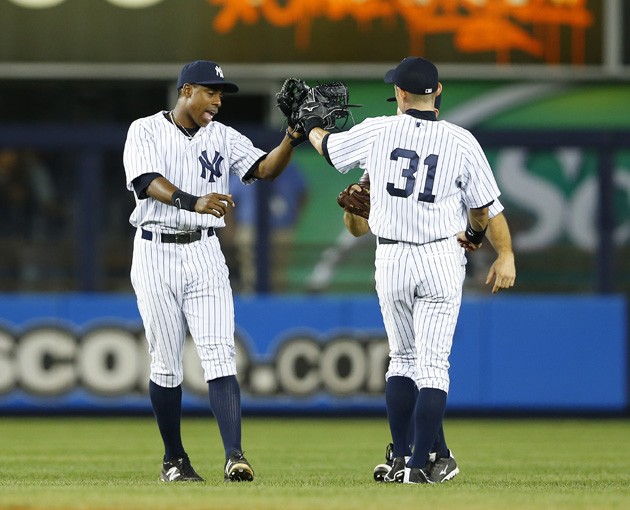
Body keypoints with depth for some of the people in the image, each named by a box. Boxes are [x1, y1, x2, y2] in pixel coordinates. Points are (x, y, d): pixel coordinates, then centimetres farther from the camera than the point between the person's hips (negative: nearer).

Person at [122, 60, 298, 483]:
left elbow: (265, 168, -6)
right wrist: (192, 202, -36)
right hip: (155, 255, -2)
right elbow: (148, 181, -19)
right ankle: (175, 460, 18)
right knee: (166, 363, 4)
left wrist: (292, 137, -24)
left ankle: (235, 456, -21)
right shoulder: (146, 131, -2)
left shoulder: (223, 137, 8)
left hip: (204, 256, 2)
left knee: (220, 356, -12)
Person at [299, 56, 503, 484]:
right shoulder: (461, 141, -6)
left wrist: (311, 125, 38)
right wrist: (475, 235, 26)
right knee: (433, 363, -1)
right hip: (441, 258, -2)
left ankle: (400, 460, 13)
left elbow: (328, 148, 16)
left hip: (391, 260, 2)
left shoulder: (378, 132, -3)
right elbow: (482, 207, 3)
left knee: (403, 358, 16)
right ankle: (420, 464, -11)